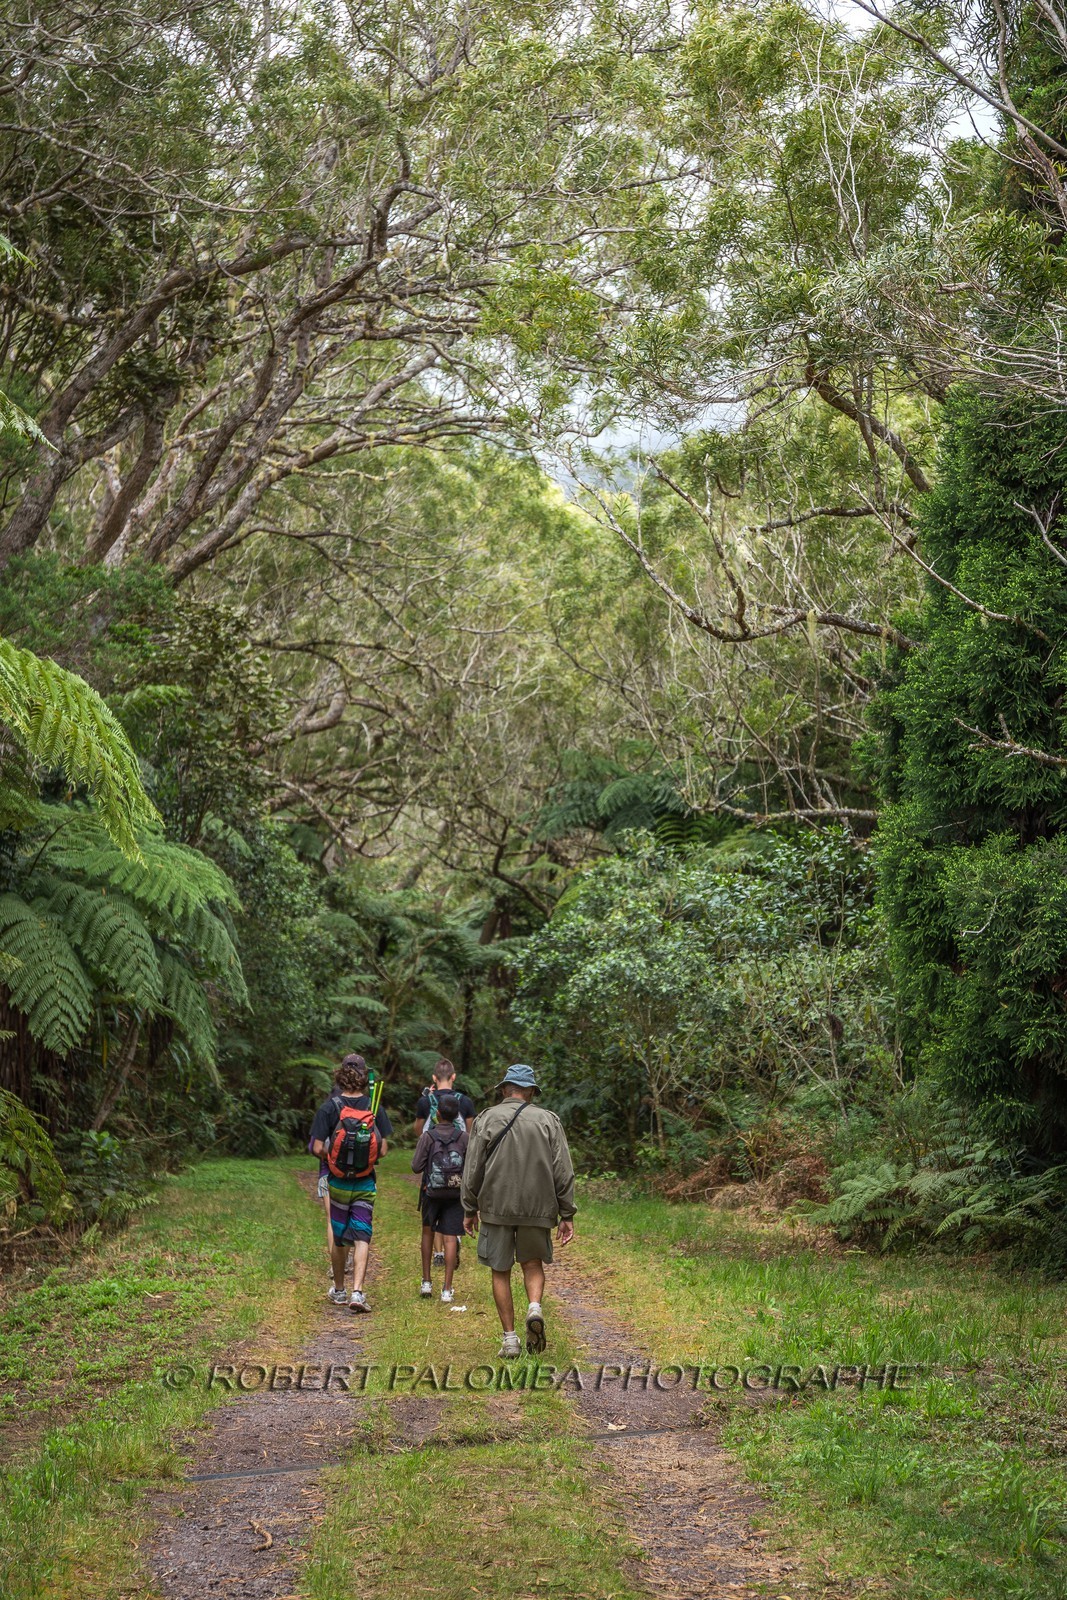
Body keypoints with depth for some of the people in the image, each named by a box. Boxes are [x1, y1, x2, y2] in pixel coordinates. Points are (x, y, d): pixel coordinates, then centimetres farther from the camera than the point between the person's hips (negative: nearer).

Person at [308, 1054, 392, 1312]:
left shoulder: (329, 1107, -10)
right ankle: (357, 1292, -12)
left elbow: (317, 1148, -12)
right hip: (366, 1183, 0)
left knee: (338, 1238, 14)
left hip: (338, 1182, 0)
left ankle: (339, 1290, 28)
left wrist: (331, 1156, 9)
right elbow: (383, 1148, -3)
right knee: (361, 1238, 1)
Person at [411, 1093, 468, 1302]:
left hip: (431, 1193, 0)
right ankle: (447, 1289, -1)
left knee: (428, 1233, 20)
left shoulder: (427, 1136, -10)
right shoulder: (464, 1137, -6)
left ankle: (426, 1281, 19)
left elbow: (416, 1166, -11)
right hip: (456, 1194, 0)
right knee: (450, 1239, 1)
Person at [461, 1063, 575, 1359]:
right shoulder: (548, 1120, 2)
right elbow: (563, 1171, 0)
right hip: (537, 1208, 1)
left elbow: (472, 1168, 0)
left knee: (500, 1272, 9)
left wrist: (469, 1209, 9)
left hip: (496, 1206, -1)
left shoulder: (487, 1119, 0)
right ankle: (535, 1307, -9)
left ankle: (510, 1340, 7)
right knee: (533, 1262, 19)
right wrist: (567, 1215, 4)